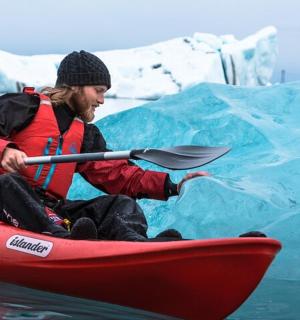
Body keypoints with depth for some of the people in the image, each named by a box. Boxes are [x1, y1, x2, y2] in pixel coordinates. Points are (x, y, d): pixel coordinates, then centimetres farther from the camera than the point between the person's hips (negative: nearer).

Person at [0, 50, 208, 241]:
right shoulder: (26, 106, 4)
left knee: (122, 204, -12)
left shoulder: (86, 135, 23)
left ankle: (133, 242, -48)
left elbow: (117, 175, 14)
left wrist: (173, 187, 4)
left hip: (53, 211, 6)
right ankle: (64, 239, -61)